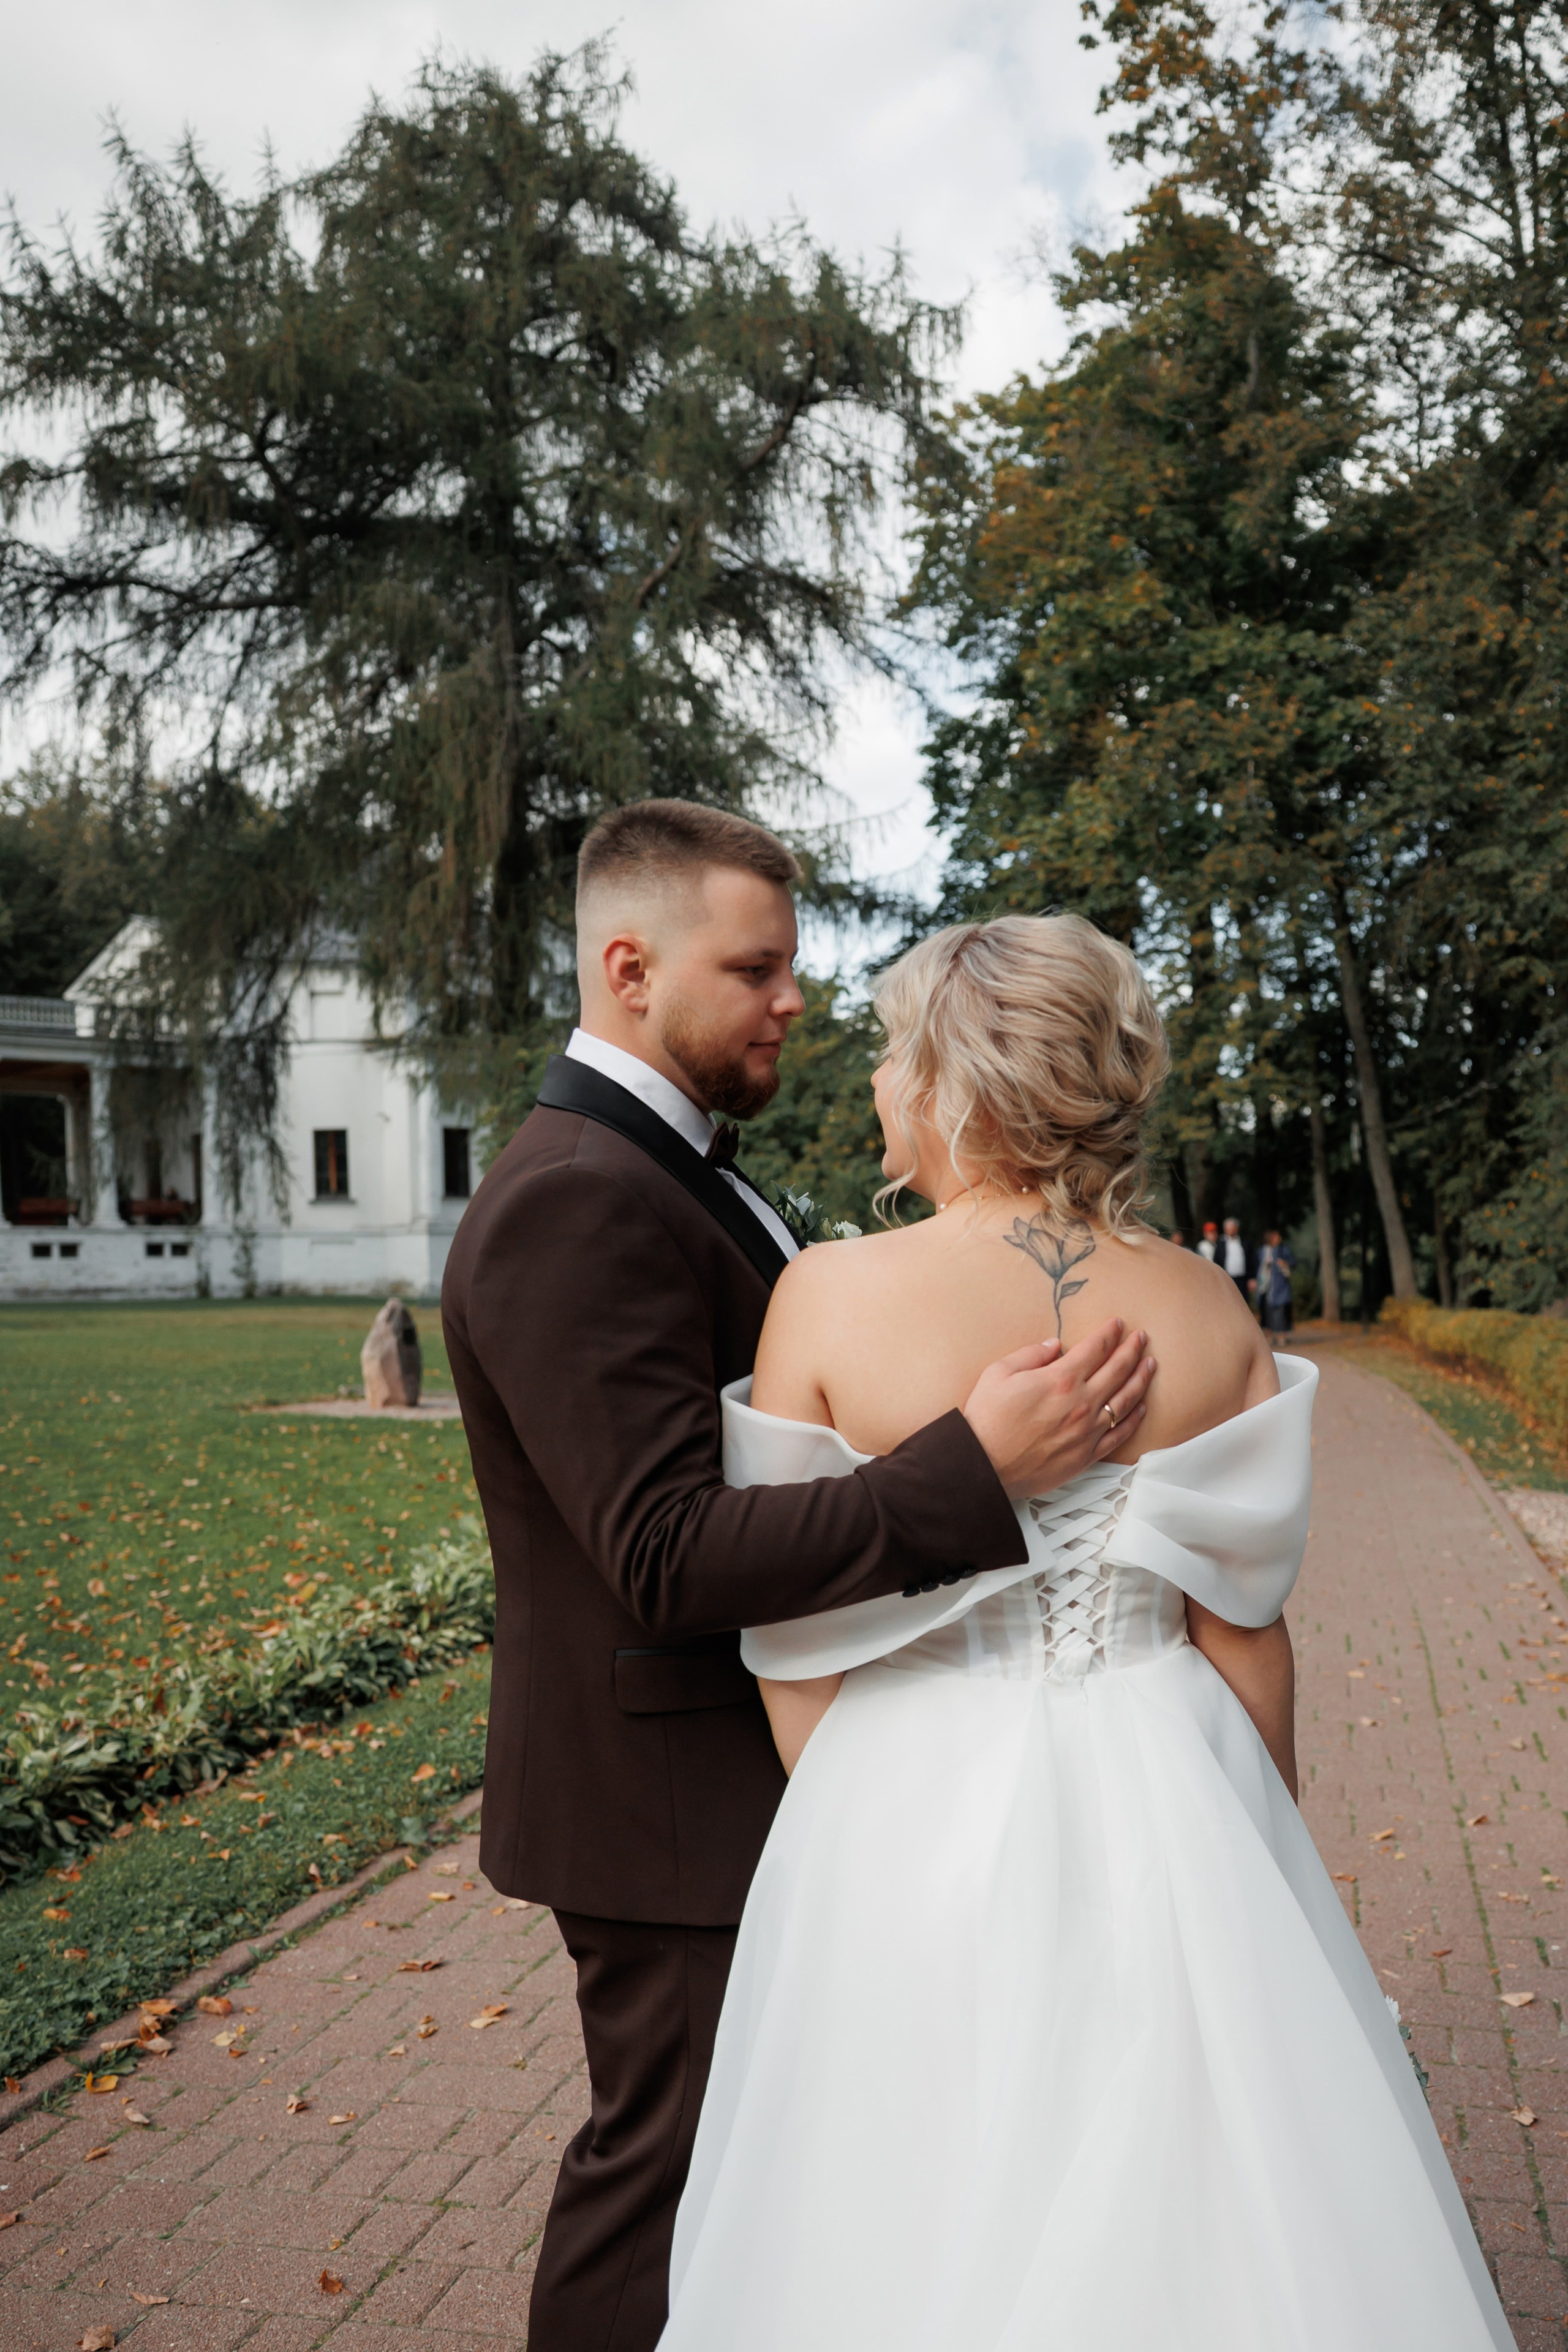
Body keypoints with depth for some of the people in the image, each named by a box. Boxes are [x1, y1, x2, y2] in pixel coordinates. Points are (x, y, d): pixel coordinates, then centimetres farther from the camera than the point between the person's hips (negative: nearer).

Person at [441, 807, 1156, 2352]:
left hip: (750, 1765, 10)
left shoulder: (665, 1168, 9)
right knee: (667, 2159, 8)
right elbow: (670, 1558, -31)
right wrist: (978, 1469, -37)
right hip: (675, 1799, -10)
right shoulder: (575, 1202, -25)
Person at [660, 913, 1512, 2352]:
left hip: (918, 1806, -2)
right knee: (1191, 2205, 22)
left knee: (924, 2215, 17)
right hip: (1171, 1807, 3)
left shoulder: (833, 1294, -14)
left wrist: (842, 1836, 7)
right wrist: (1268, 1855, 12)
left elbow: (792, 1633, -9)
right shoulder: (1207, 1308, -6)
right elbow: (1244, 1631, -3)